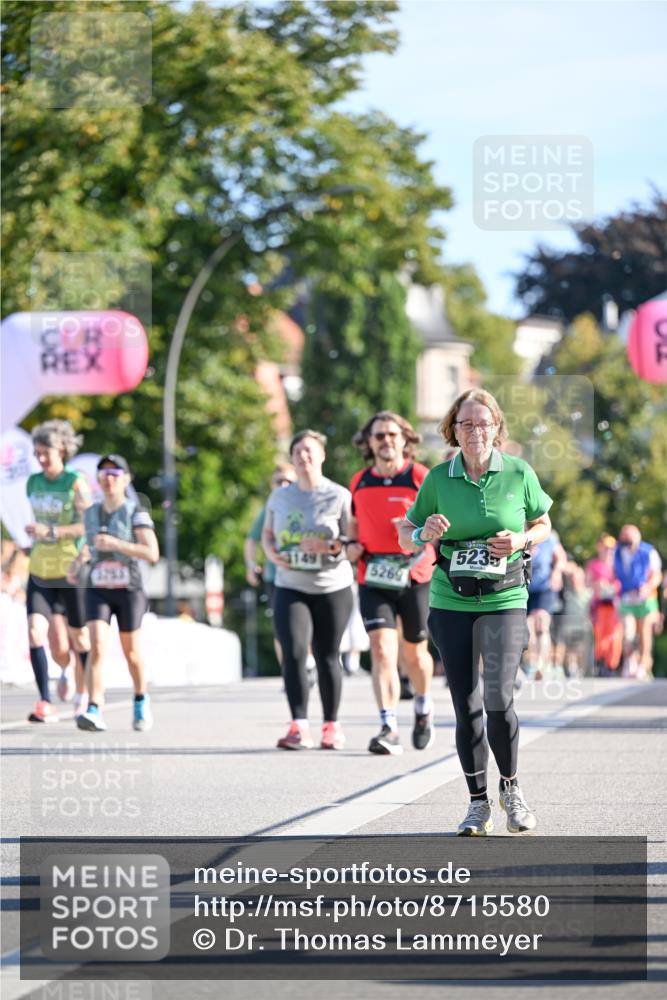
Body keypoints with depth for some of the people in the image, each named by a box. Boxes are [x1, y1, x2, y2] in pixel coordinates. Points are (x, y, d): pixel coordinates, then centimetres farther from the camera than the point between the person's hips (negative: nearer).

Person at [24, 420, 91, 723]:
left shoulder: (76, 483, -9)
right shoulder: (33, 483, 7)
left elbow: (88, 525, -16)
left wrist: (51, 532, -23)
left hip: (71, 572, -4)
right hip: (40, 572, 4)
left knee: (79, 638, 9)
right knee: (35, 631, -14)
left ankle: (84, 693, 33)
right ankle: (45, 703, -8)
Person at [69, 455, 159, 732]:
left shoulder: (136, 514, -7)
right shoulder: (91, 514, 7)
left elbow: (152, 553, -17)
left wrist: (115, 544, -25)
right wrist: (80, 559, 6)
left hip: (129, 590, -2)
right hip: (98, 590, 2)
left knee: (130, 651, 10)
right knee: (97, 647, -16)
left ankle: (141, 700, 37)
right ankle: (94, 711, -25)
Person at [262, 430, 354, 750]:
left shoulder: (339, 496, -2)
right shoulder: (279, 497, 10)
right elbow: (267, 534, 20)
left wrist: (330, 546, -21)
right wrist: (271, 553, -1)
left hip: (332, 588, -2)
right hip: (290, 588, 2)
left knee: (327, 657, 5)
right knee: (293, 652, -14)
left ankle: (331, 725, 17)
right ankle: (299, 727, -15)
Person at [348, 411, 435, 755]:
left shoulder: (420, 478, -5)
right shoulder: (359, 482, 7)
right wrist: (352, 544, 2)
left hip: (414, 575, -2)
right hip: (373, 578, 2)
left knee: (414, 652, 11)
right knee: (382, 648, -14)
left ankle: (423, 707, 41)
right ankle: (389, 729, -18)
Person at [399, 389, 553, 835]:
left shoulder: (519, 473, 0)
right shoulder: (439, 479, 1)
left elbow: (544, 524, 13)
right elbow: (405, 534, 9)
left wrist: (520, 540, -8)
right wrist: (424, 534, -14)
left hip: (504, 601, -1)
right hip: (450, 603, 2)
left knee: (499, 698, -13)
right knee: (466, 705, 2)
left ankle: (511, 789, 11)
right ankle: (478, 804, 14)